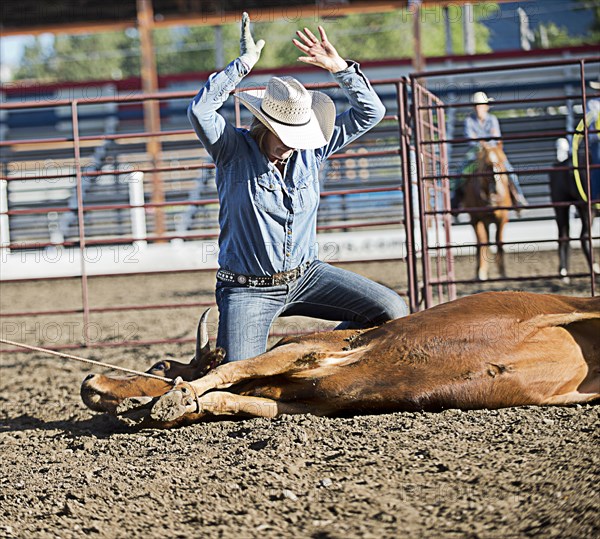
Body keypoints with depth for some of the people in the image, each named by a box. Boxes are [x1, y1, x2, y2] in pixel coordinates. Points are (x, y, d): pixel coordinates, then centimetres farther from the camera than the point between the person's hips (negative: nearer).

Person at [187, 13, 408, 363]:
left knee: (392, 312, -9)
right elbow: (200, 111, -27)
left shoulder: (311, 149, 3)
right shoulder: (234, 150, -8)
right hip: (248, 290, -5)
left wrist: (339, 67, -11)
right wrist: (244, 63, -24)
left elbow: (370, 112, 2)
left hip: (306, 277, 5)